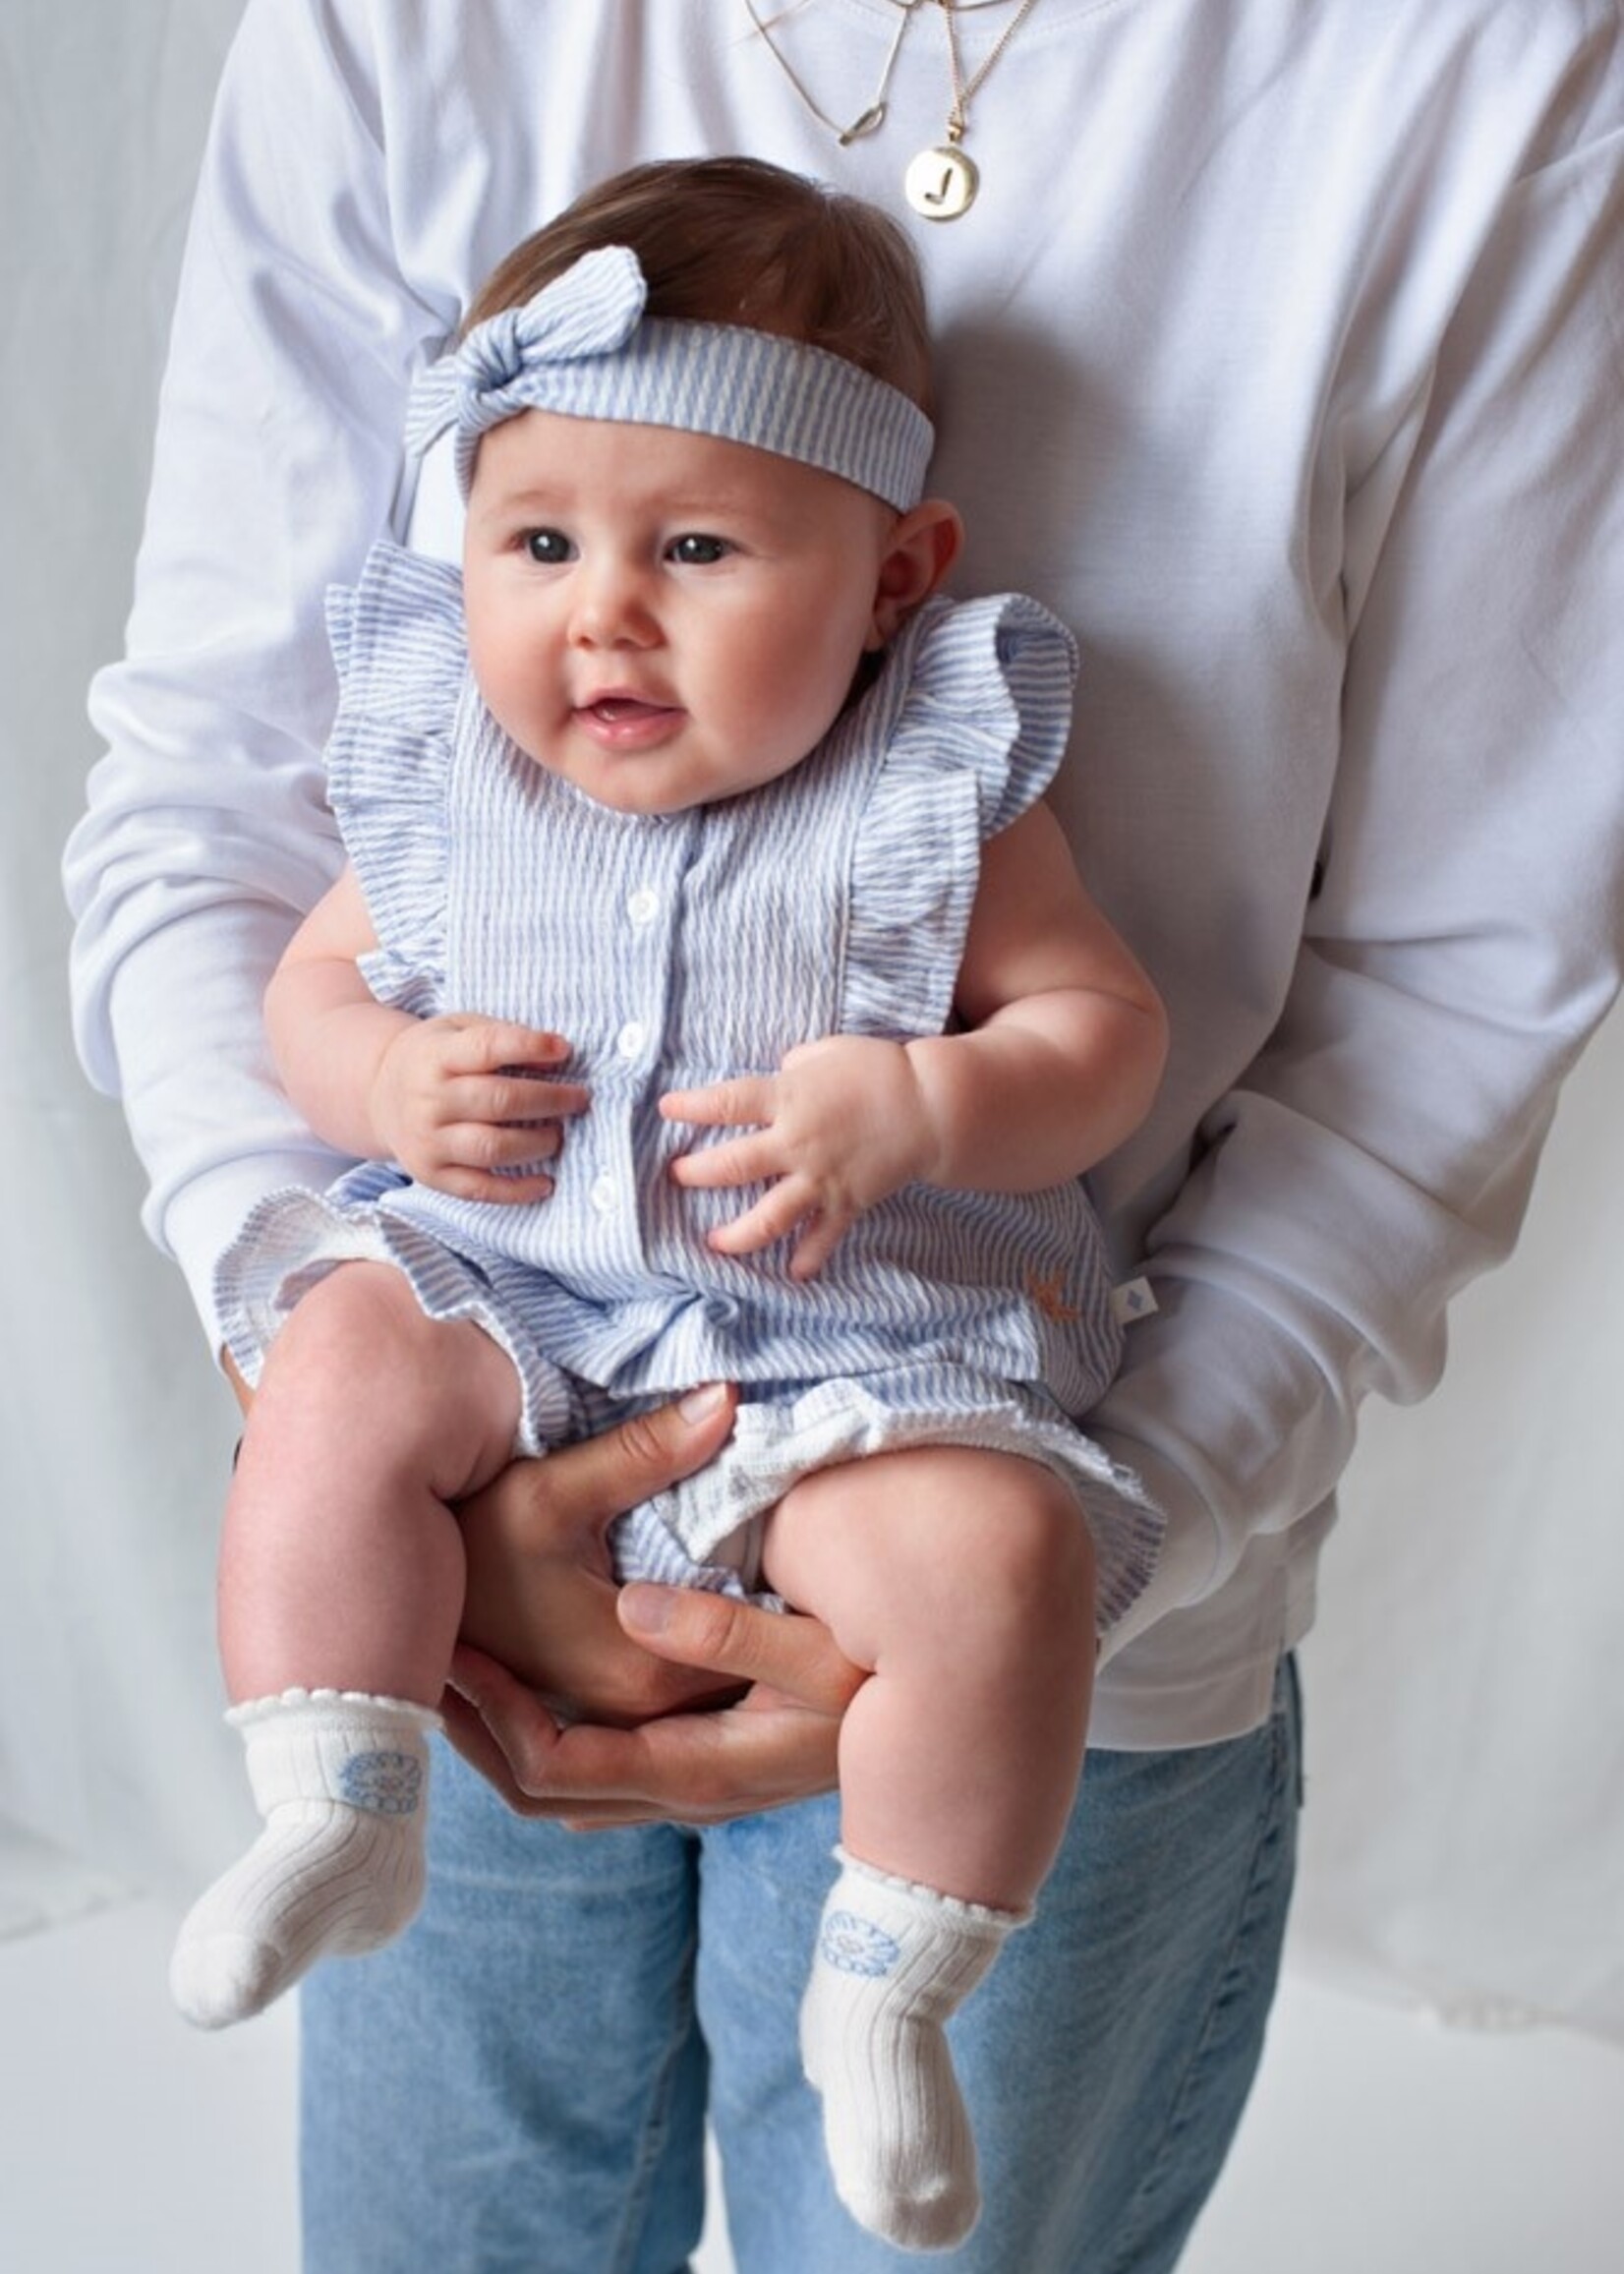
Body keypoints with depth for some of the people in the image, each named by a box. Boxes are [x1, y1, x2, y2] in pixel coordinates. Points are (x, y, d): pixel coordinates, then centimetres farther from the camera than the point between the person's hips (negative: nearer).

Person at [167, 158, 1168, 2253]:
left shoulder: (935, 792, -6)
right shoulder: (451, 777, 2)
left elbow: (1104, 1020, -5)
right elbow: (313, 984, 11)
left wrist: (914, 1107, -24)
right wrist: (387, 1080, -12)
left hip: (854, 1354, -2)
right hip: (509, 1297, 3)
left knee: (992, 1558, -25)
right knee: (339, 1377, -22)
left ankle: (884, 1996, -4)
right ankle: (334, 1826, -6)